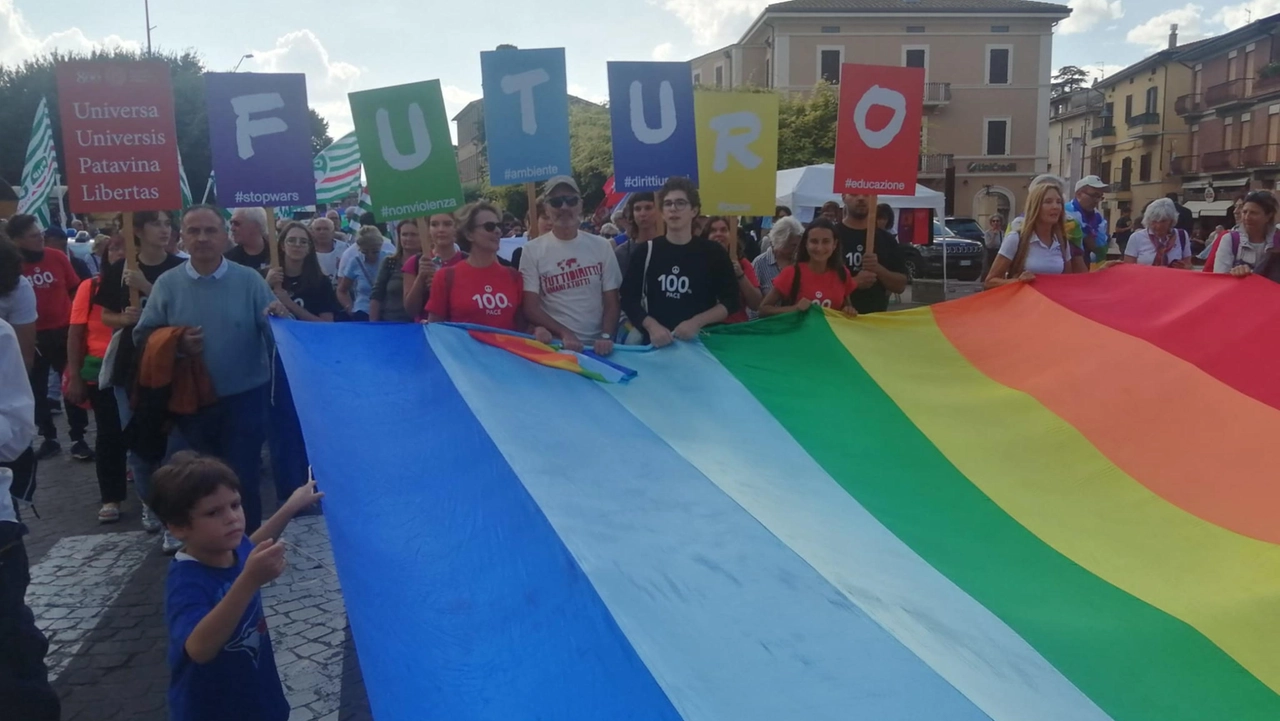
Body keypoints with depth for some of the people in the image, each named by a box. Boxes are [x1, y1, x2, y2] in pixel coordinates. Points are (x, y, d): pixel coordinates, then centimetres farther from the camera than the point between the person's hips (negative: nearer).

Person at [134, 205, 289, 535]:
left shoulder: (249, 280, -4)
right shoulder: (167, 284, 0)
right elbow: (142, 336, 3)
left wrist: (280, 318, -29)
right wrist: (175, 344, -15)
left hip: (244, 397, -2)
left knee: (242, 480, 5)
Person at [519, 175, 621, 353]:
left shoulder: (601, 246, 8)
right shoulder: (533, 250, 2)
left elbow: (612, 303, 8)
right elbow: (531, 308, 0)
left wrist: (606, 337, -8)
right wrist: (565, 334, -12)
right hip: (555, 346, -2)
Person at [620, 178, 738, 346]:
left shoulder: (713, 253, 1)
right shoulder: (646, 251, 3)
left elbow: (731, 301, 0)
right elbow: (629, 299, 2)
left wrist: (696, 322, -14)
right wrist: (651, 326, -15)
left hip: (699, 342, 0)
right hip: (655, 343, 1)